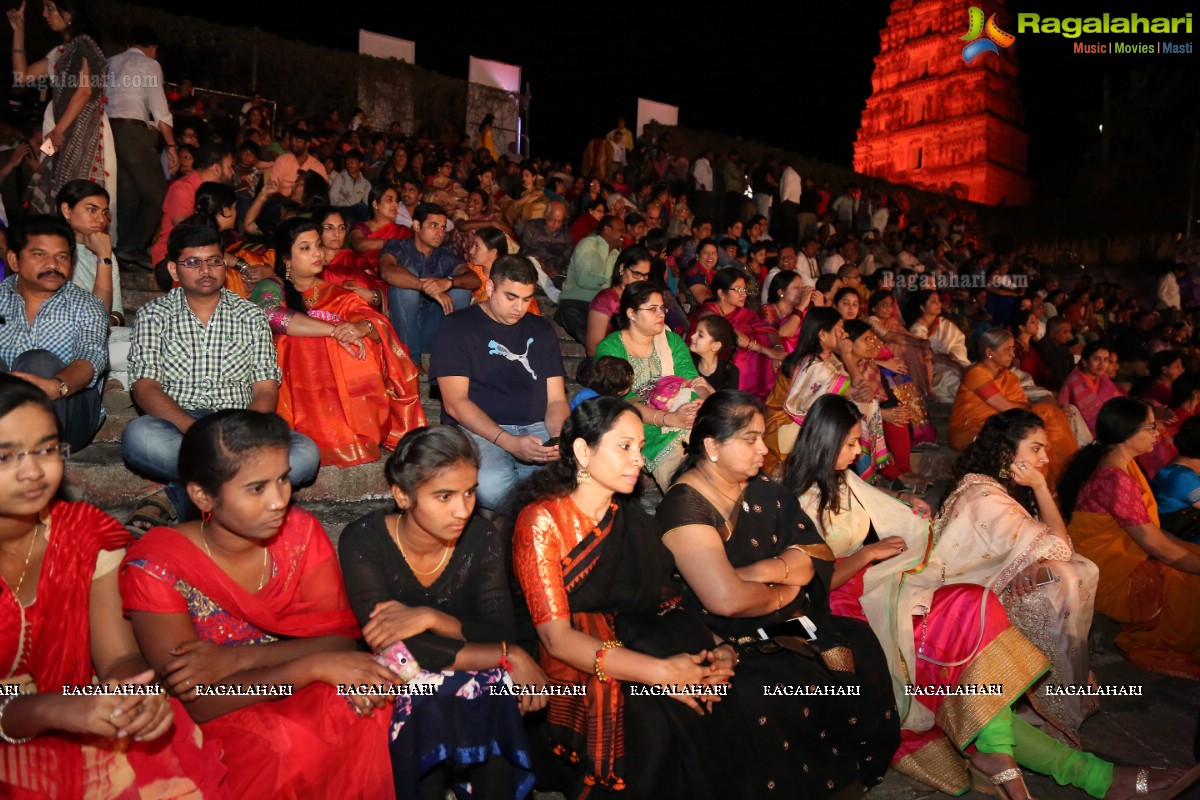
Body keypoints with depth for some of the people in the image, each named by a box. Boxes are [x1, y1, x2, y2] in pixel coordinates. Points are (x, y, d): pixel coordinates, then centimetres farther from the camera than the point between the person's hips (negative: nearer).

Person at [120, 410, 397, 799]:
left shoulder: (300, 532, -7)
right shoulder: (155, 568, -17)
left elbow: (340, 639, -9)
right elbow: (199, 704, -20)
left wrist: (235, 659, -23)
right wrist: (315, 666, -31)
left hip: (300, 699, 3)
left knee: (372, 703, -26)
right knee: (294, 742, -33)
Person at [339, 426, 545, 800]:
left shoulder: (481, 536, -11)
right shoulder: (363, 542, -19)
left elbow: (502, 633, -13)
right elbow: (397, 652, -26)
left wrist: (432, 619, -30)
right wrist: (509, 657, -29)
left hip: (477, 683, 2)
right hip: (396, 686, -2)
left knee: (496, 686, -28)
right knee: (425, 703, -32)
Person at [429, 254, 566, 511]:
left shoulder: (541, 329, 17)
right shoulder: (459, 328, 3)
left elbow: (556, 399, 13)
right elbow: (455, 403, -8)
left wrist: (558, 437, -11)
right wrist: (509, 442, -20)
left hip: (536, 428, 4)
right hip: (477, 430, -4)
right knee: (491, 487, -37)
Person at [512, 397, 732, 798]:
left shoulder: (631, 518, 11)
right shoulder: (542, 520, -7)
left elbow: (664, 602, 4)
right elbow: (557, 637, -15)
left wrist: (714, 650, -17)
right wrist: (659, 671, -25)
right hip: (575, 676, -5)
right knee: (662, 718, -29)